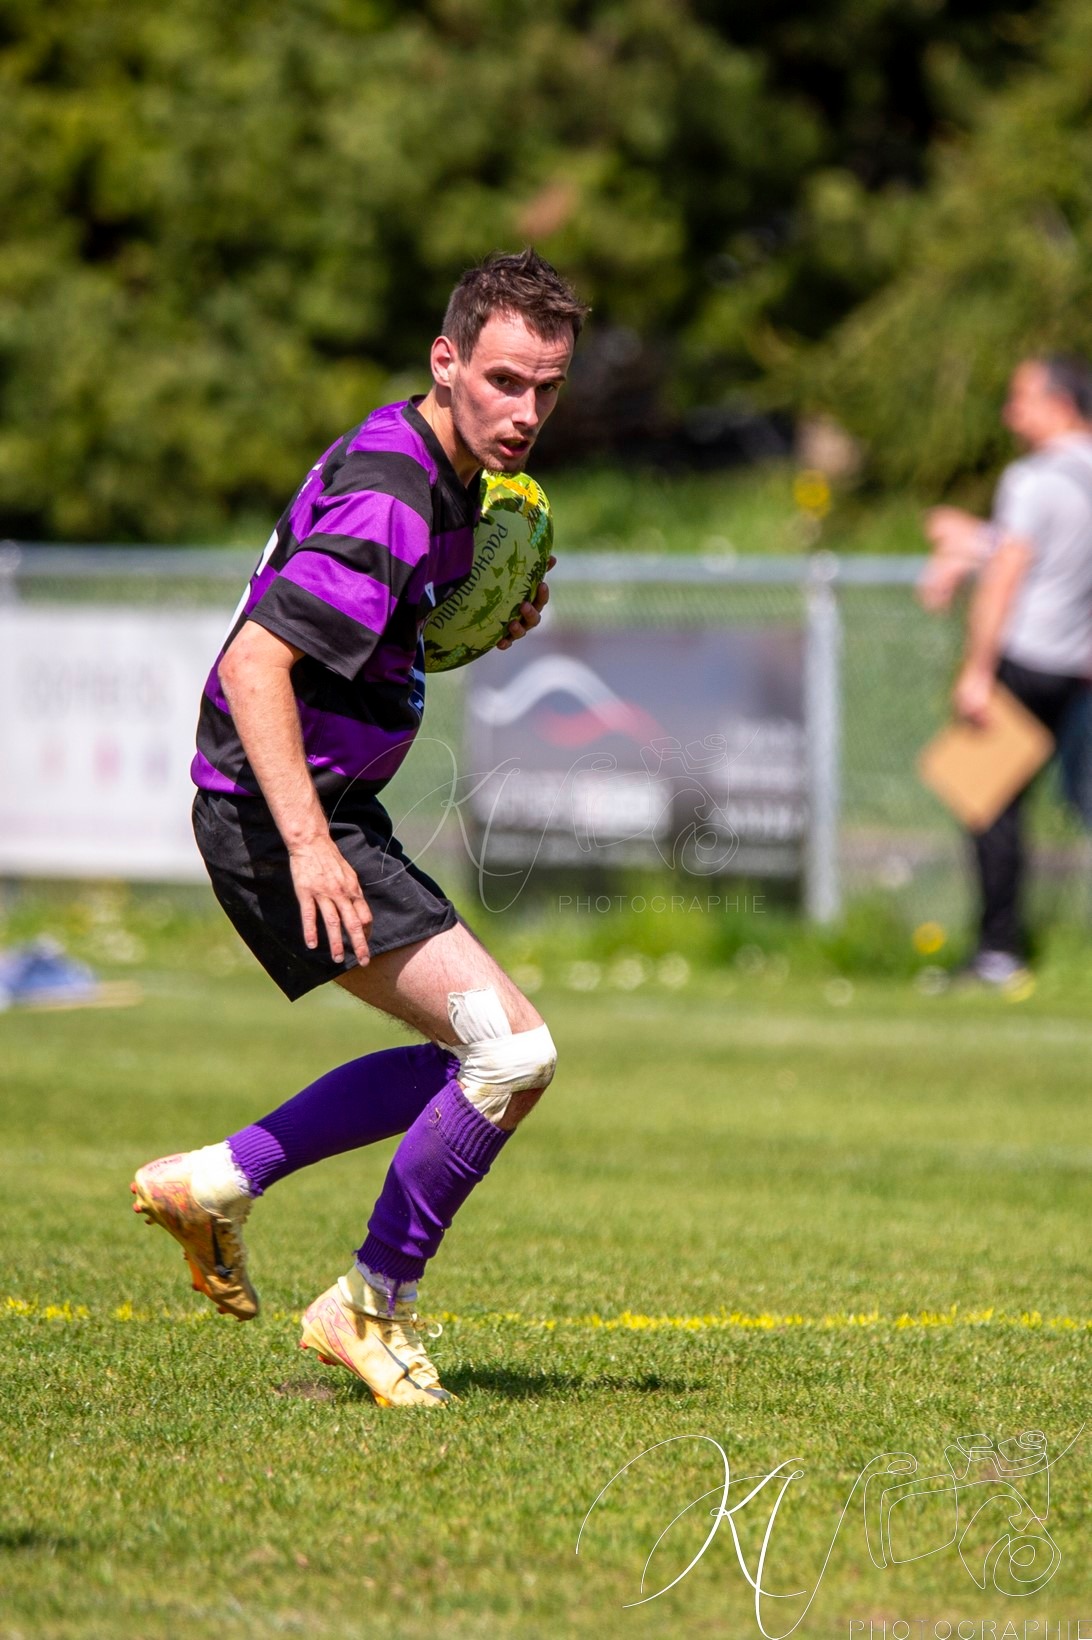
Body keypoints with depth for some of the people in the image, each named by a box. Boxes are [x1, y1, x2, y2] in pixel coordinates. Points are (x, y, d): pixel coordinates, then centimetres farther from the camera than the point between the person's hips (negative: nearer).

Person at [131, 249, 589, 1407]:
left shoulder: (449, 479, 9)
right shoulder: (386, 501, -22)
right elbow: (255, 663, -30)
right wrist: (305, 839, -36)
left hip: (324, 811, 10)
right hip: (277, 818, -10)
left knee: (477, 1060, 19)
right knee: (514, 1050, -16)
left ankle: (217, 1179, 22)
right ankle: (374, 1306, -1)